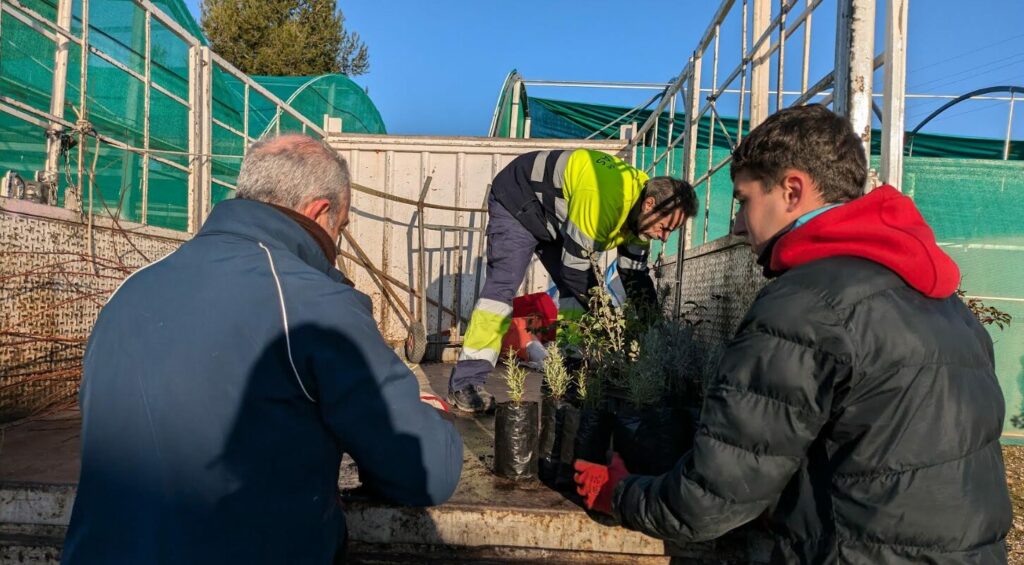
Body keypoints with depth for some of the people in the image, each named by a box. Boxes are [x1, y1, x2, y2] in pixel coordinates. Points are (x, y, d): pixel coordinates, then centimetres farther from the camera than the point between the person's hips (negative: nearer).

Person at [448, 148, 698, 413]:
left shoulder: (640, 212, -10)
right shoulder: (602, 199, -39)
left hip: (553, 217, 9)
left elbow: (635, 275, -1)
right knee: (503, 285, -22)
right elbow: (574, 266, -32)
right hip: (516, 202, -8)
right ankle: (465, 384, -20)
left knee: (576, 293, -2)